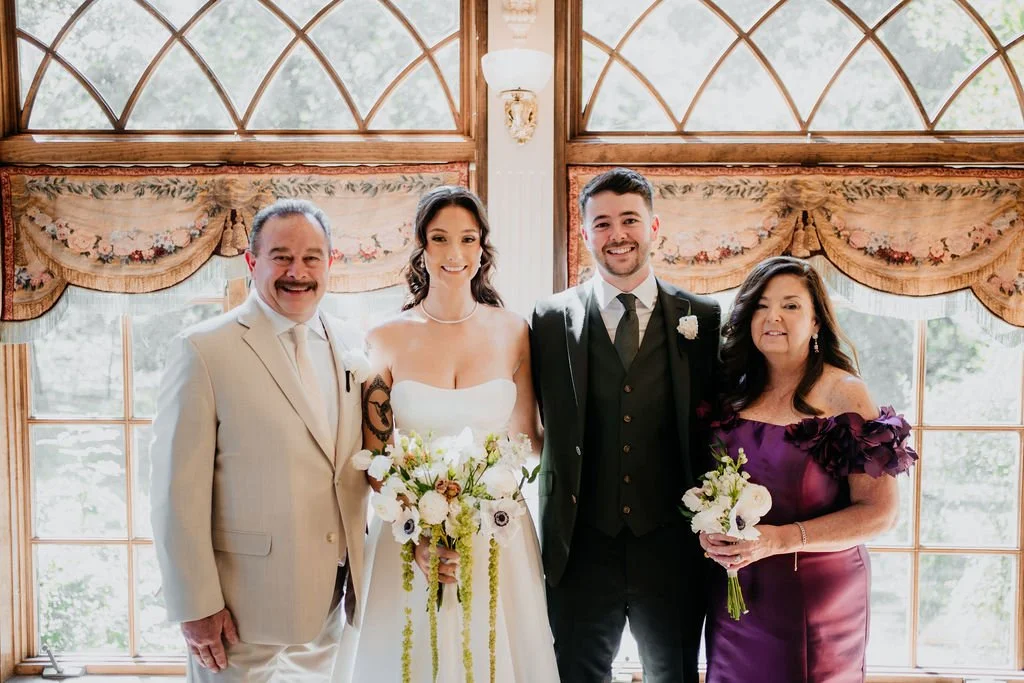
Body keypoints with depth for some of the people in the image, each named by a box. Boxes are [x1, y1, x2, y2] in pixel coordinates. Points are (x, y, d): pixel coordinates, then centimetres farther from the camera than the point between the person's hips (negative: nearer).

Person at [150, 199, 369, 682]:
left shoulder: (351, 347, 6)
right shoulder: (203, 350, -11)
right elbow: (177, 492, -12)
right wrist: (196, 606, -13)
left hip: (331, 600, 5)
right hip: (243, 606, -5)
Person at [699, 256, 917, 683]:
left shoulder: (843, 392, -10)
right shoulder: (735, 391, 4)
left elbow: (879, 512, -14)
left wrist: (780, 539, -22)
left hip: (815, 593, -4)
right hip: (735, 590, 4)